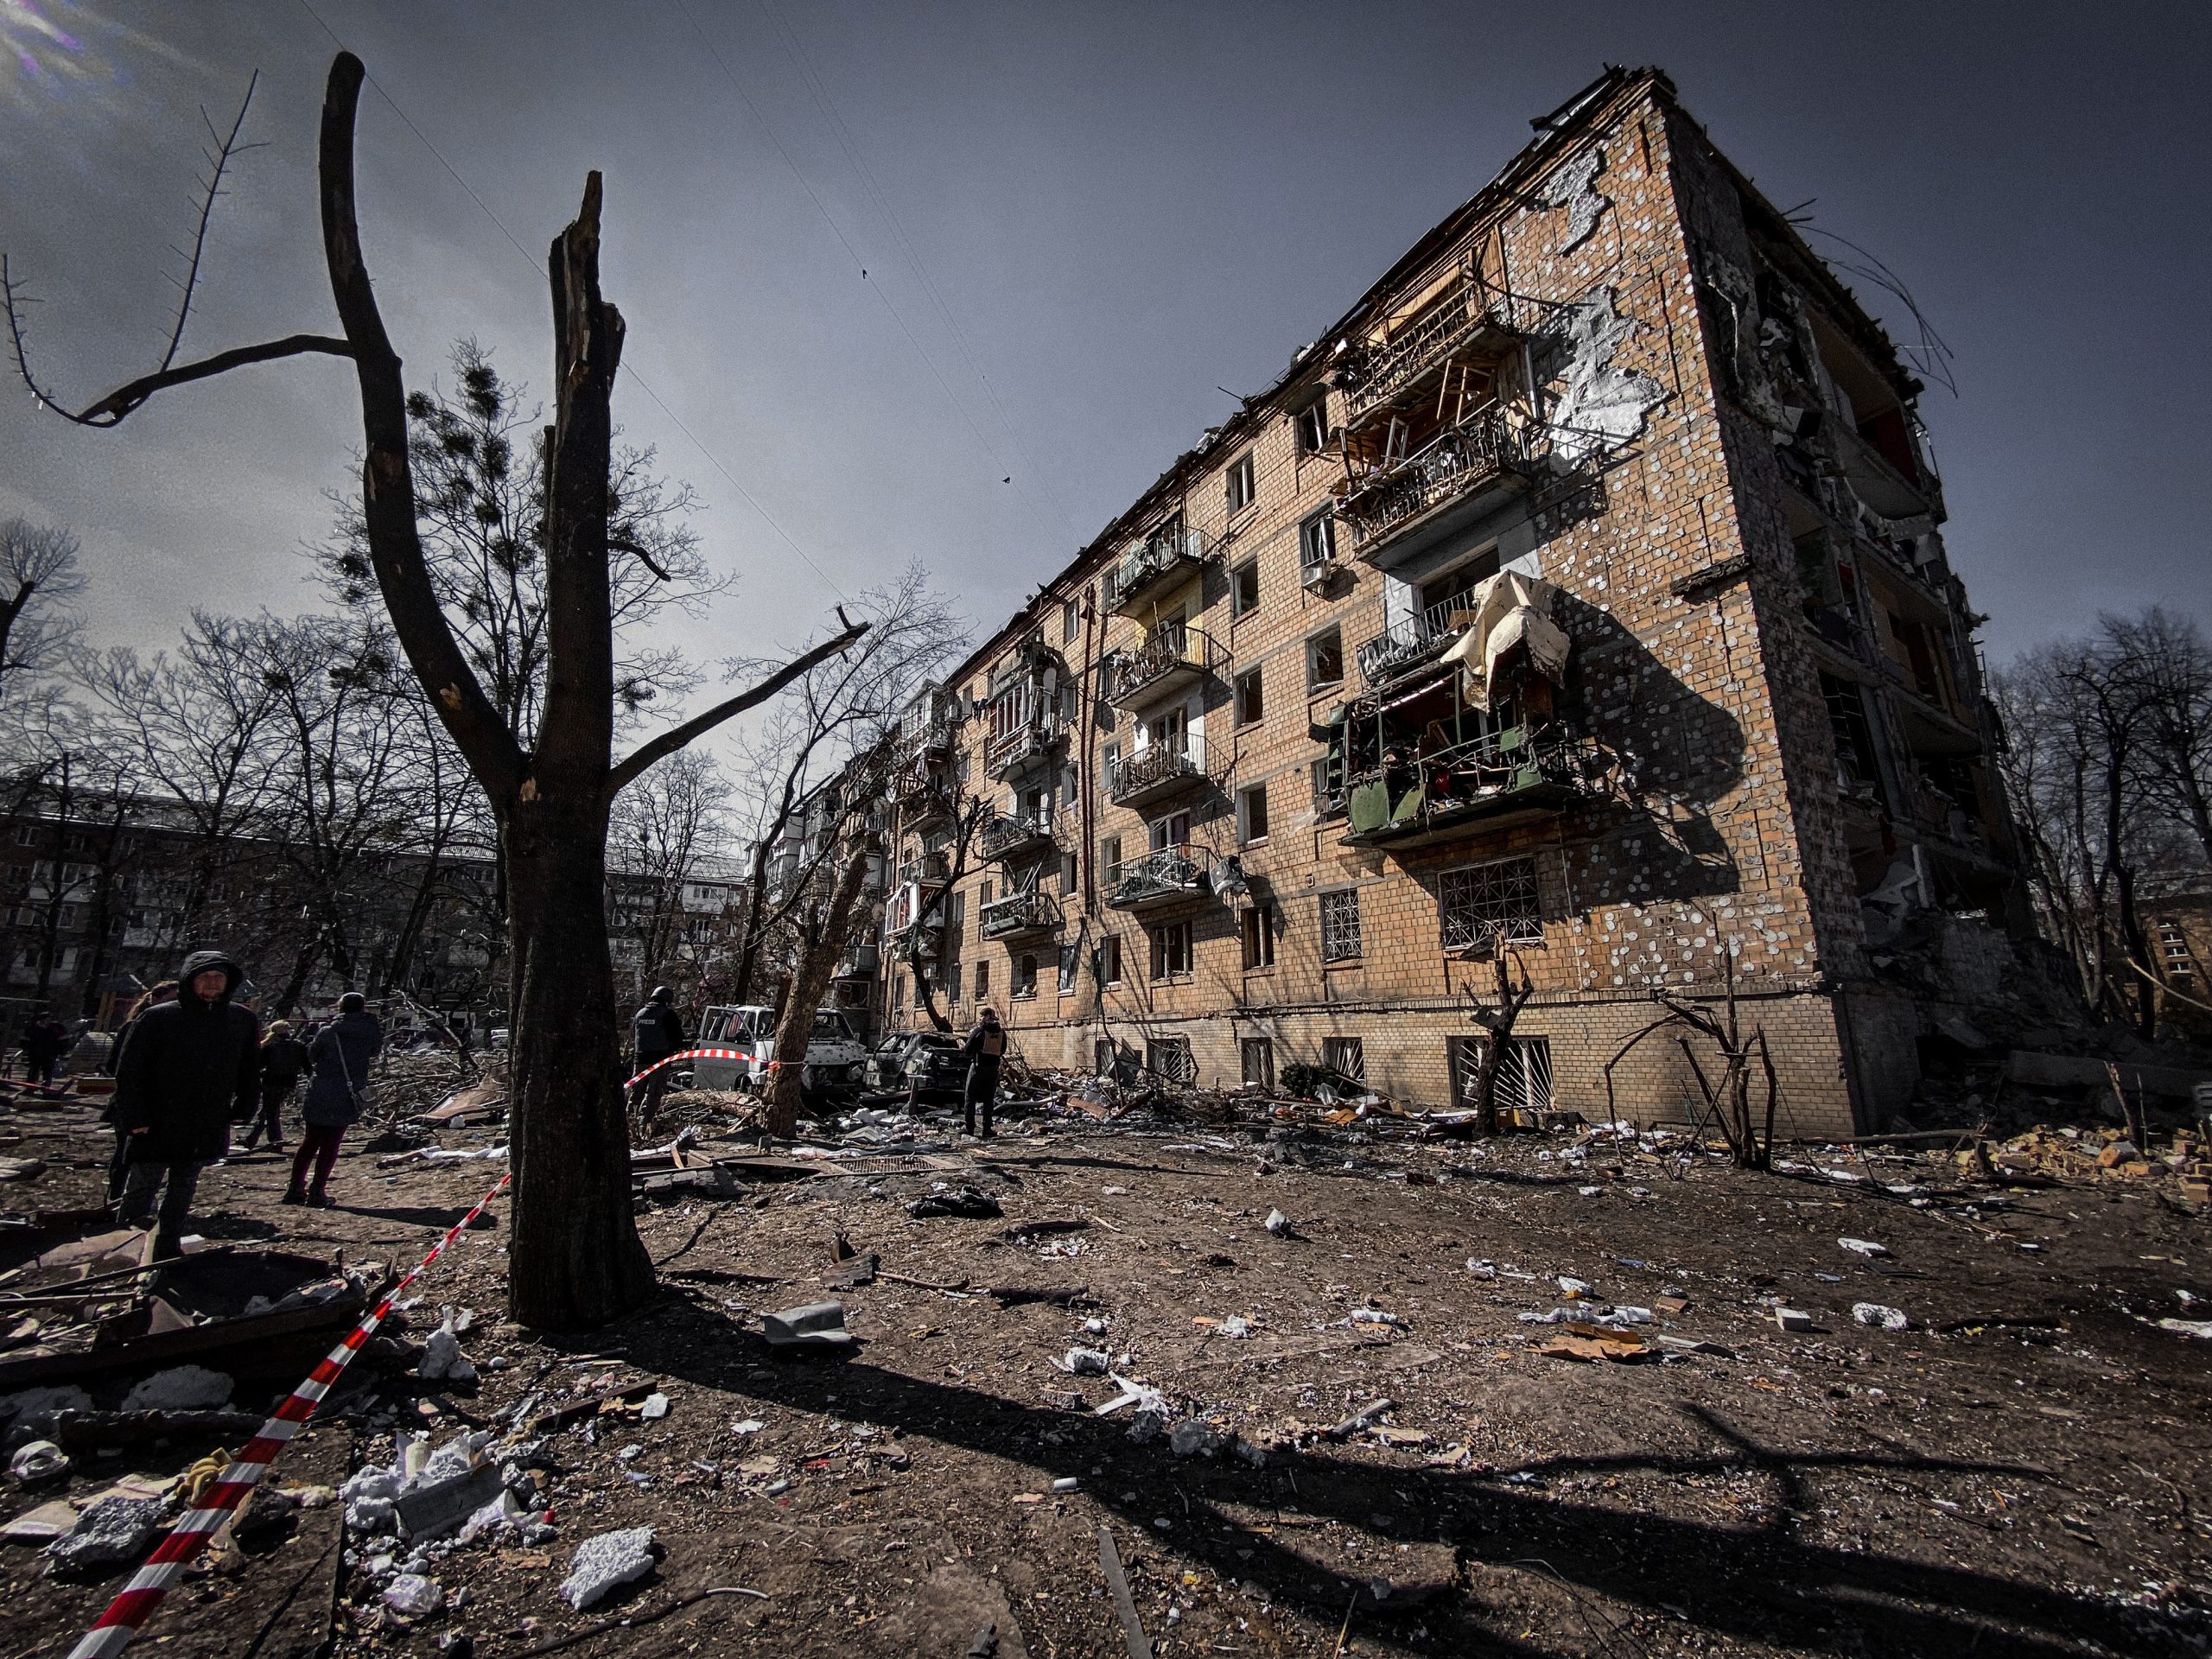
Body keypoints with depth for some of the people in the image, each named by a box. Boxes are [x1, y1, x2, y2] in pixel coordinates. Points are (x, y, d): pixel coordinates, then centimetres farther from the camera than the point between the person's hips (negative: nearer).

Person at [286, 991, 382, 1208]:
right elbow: (375, 1051, 12)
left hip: (319, 1096, 2)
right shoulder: (370, 1033, -6)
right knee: (330, 1145, 7)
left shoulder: (327, 1033, -5)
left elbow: (311, 1056, 8)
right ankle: (317, 1192, 6)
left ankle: (295, 1189, 22)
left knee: (309, 1142, 17)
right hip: (346, 1098, -1)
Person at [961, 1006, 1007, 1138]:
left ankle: (970, 1130, 4)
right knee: (988, 1100, 11)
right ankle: (987, 1131, 8)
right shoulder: (1001, 1032, 4)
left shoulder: (979, 1030, -10)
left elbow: (967, 1050, -8)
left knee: (970, 1098, 7)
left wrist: (962, 1048, 13)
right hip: (993, 1069, 4)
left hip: (978, 1067, -4)